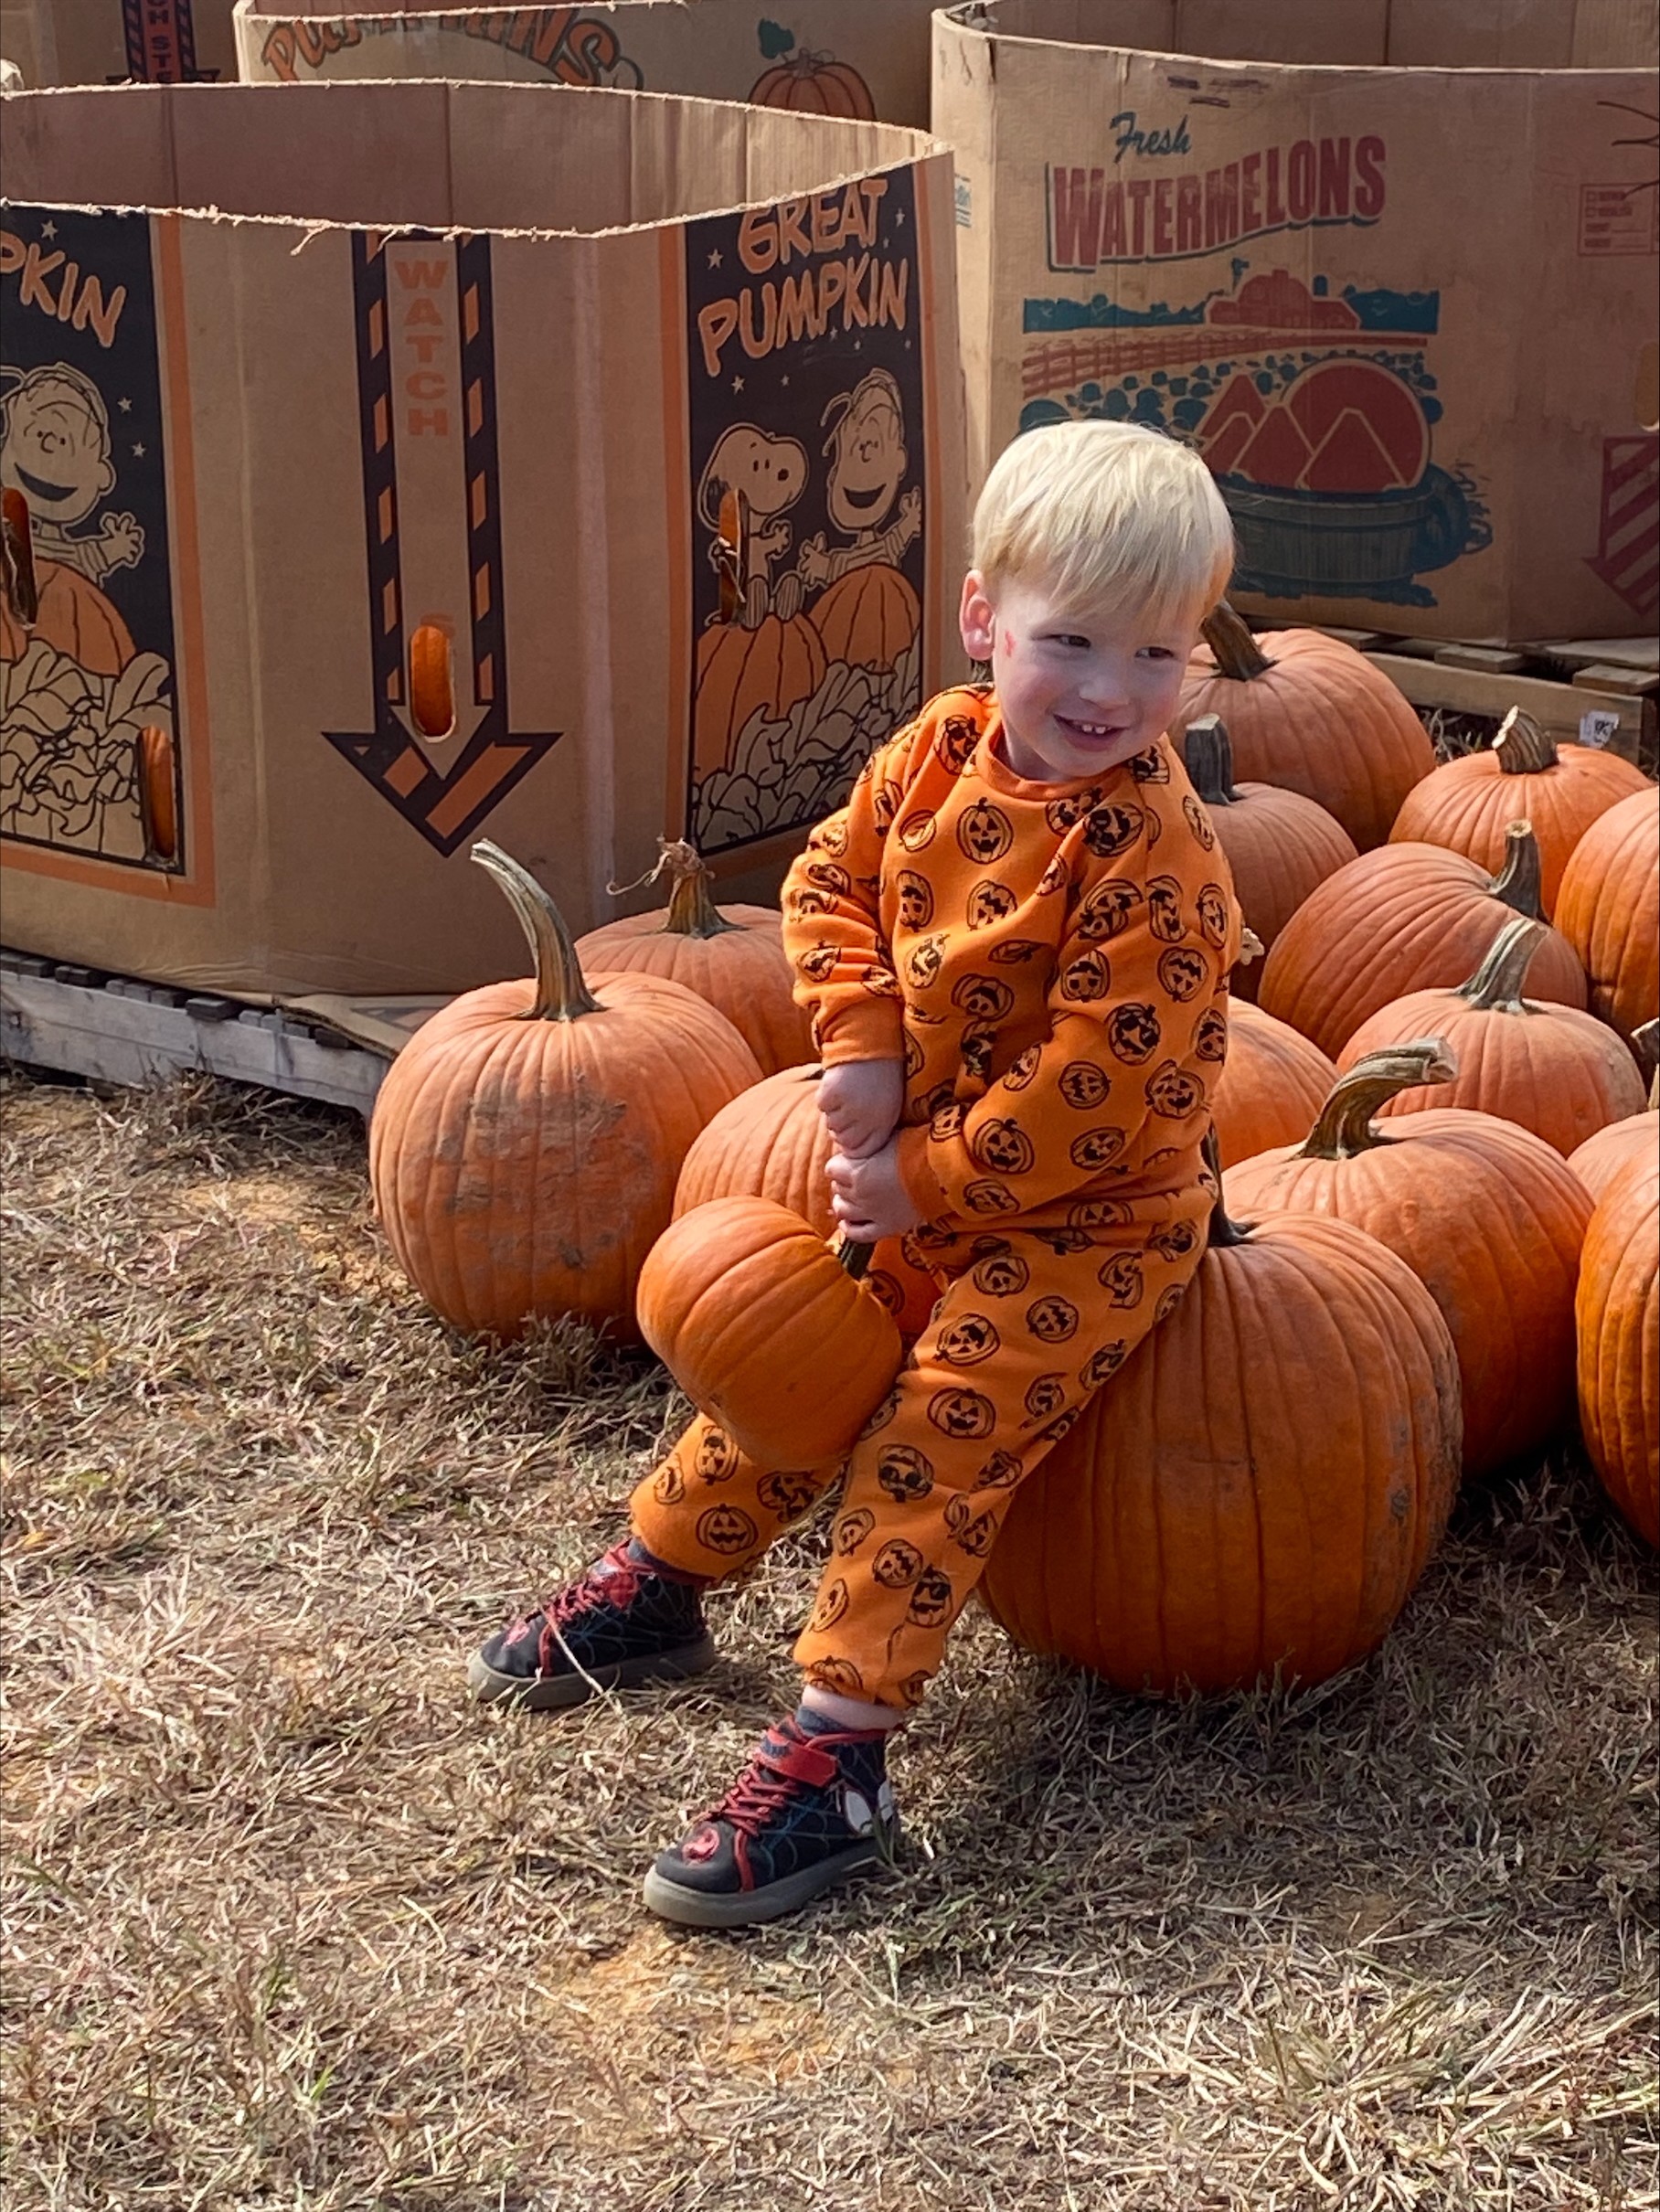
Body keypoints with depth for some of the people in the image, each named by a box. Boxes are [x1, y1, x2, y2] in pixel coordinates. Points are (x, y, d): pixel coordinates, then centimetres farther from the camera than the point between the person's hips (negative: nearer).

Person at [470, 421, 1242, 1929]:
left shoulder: (1153, 853, -27)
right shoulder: (941, 753, -5)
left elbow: (1100, 1084, -28)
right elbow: (831, 884, 5)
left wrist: (927, 1180, -22)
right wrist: (863, 1051, -11)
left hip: (1087, 1220, -8)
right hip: (920, 1181, 8)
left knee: (934, 1436, -18)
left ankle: (837, 1760, -14)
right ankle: (652, 1590, 38)